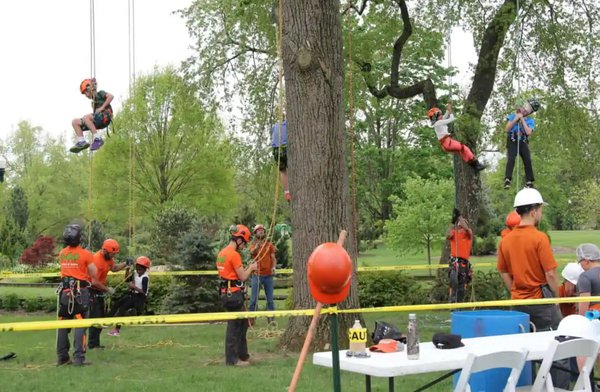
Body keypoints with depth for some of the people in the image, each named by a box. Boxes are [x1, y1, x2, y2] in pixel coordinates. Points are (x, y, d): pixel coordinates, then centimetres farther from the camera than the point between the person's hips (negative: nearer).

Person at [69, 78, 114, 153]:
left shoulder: (100, 93, 7)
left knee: (86, 117, -33)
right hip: (98, 120, 8)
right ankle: (81, 141, -12)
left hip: (105, 117, -8)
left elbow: (111, 96, -11)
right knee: (75, 122, 2)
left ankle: (97, 138, -31)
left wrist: (102, 107, -14)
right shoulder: (94, 101, 29)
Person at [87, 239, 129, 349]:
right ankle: (92, 344, -2)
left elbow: (114, 268, 17)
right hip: (92, 291, -10)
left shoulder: (108, 257, 0)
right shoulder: (97, 260, -27)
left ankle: (95, 343, 21)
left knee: (101, 316, 13)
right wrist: (107, 289, -16)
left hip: (99, 290, 10)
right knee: (95, 317, -8)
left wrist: (125, 264, 1)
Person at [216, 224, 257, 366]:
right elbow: (243, 277, -14)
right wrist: (251, 268, 2)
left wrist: (247, 268, 13)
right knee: (234, 325, -2)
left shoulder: (222, 253, 13)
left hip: (226, 293, 10)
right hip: (234, 294, -10)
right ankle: (232, 359, 4)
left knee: (242, 323, 19)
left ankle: (242, 355, 26)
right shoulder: (234, 254, -17)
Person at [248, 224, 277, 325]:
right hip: (257, 275, -2)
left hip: (268, 275, 2)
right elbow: (252, 252, -20)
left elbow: (273, 257, 5)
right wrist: (257, 244, -41)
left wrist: (273, 267, -15)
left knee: (270, 299, 4)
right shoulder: (253, 244, 2)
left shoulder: (269, 244, 10)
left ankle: (271, 318, 10)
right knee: (253, 299, -1)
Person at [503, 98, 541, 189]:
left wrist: (522, 120, -9)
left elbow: (529, 132, -12)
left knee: (528, 161, -15)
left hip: (523, 142, 1)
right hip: (512, 142, -1)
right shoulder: (512, 116, 7)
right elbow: (506, 129, -3)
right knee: (511, 159, -23)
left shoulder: (530, 121, 6)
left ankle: (529, 182, -11)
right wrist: (516, 119, -9)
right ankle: (507, 180, -30)